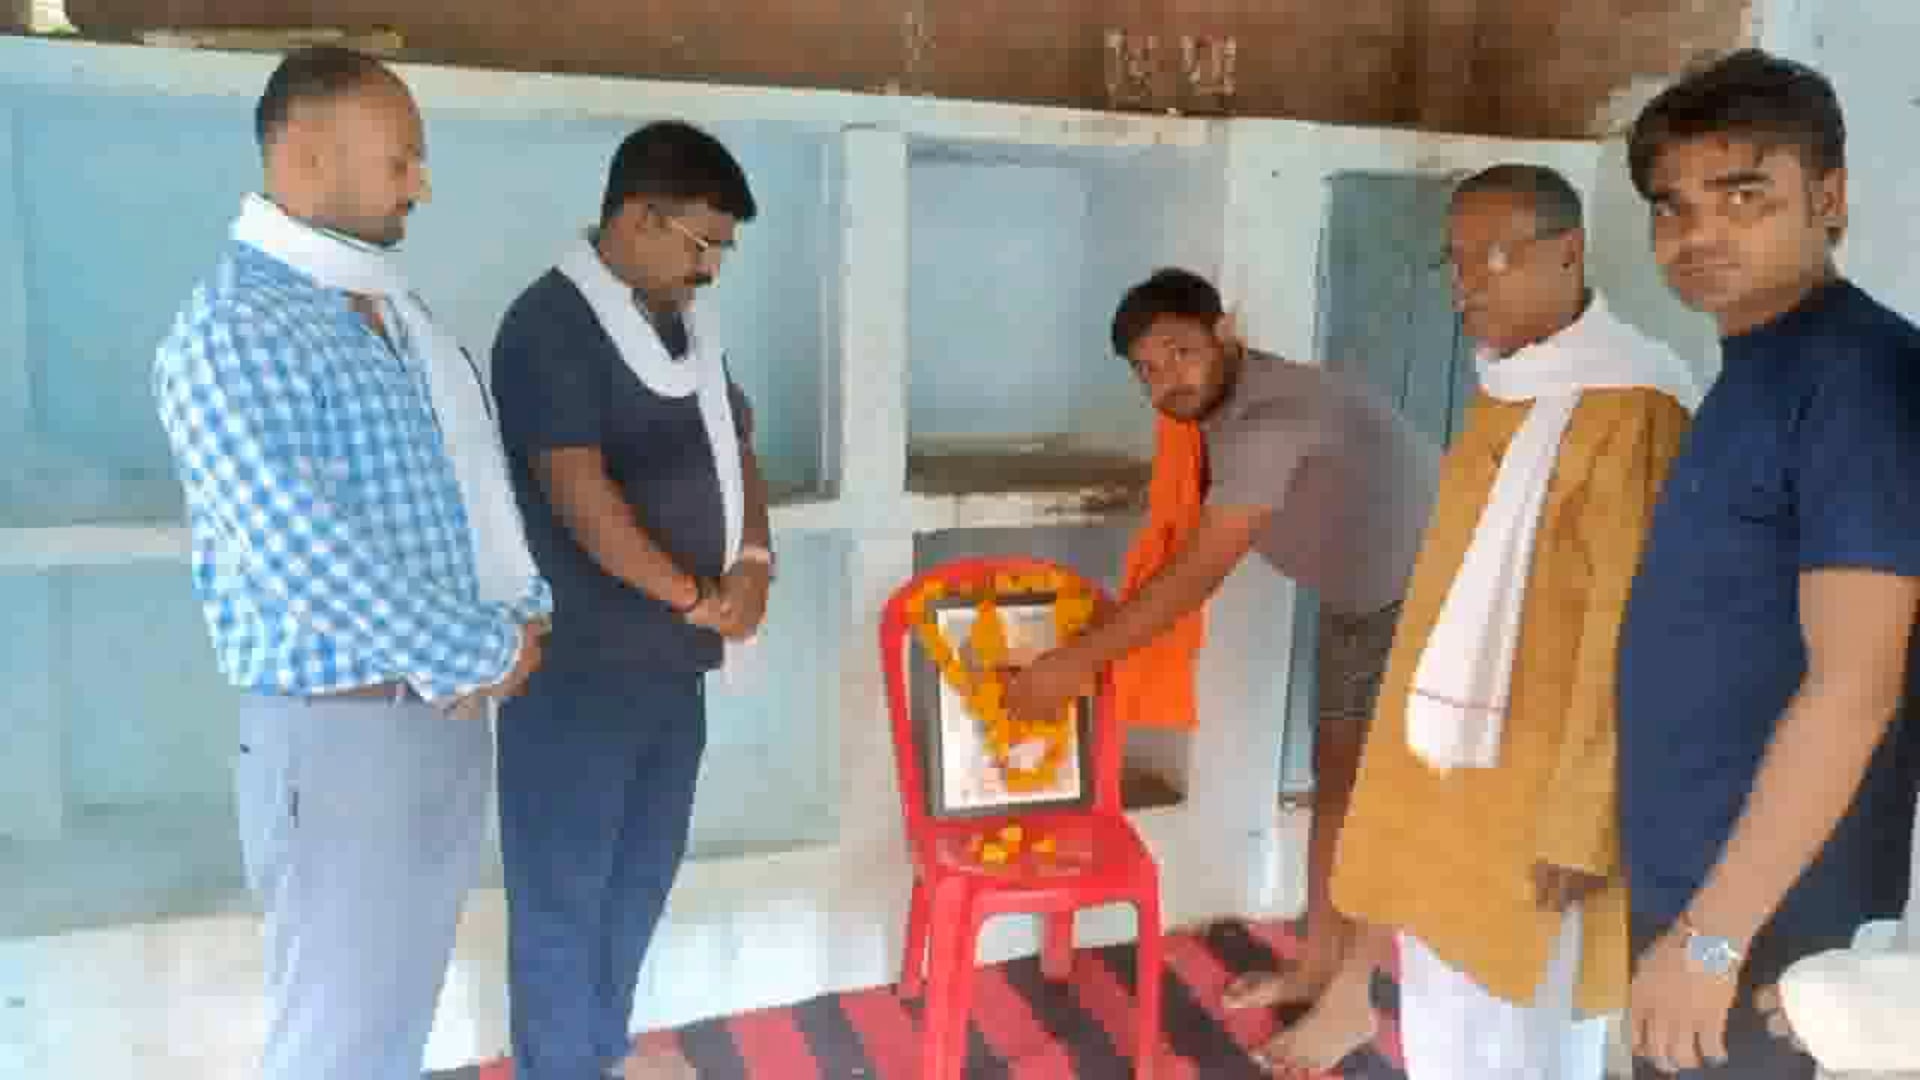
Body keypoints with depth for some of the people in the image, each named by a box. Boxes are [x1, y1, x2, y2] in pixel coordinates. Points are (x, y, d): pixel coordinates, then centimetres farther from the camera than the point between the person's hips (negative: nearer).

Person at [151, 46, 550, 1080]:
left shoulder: (392, 309, 13)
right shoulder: (232, 327, -15)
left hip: (449, 714, 8)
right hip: (339, 734, -8)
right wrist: (486, 655, -15)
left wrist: (525, 613, -2)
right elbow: (309, 556, -25)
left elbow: (479, 471, 15)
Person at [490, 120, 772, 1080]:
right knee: (563, 881, 7)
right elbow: (578, 493, -22)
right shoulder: (551, 324, -16)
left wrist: (753, 562, -3)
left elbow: (733, 446, 15)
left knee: (644, 863, 20)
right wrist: (695, 593, -13)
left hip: (670, 654, 9)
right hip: (578, 660, -8)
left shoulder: (684, 323, 11)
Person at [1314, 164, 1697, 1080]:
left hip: (1539, 779, -8)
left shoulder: (1628, 406, -20)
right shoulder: (1507, 383, 7)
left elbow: (1629, 631, -21)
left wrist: (1581, 822, -20)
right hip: (1455, 757, 8)